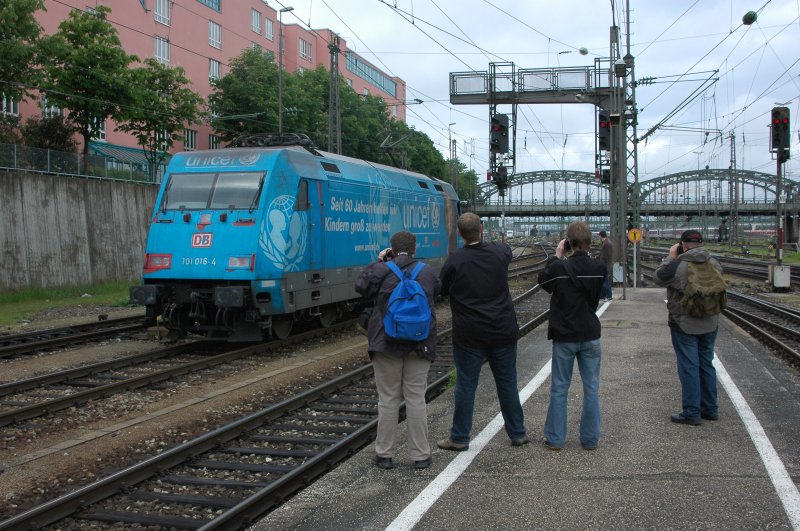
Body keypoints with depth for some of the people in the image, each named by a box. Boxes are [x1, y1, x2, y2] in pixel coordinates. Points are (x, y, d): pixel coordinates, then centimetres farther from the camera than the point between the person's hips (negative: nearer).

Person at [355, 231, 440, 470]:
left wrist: (378, 261, 13)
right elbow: (437, 291, 19)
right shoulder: (428, 271, 2)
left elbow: (361, 287, 8)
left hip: (387, 344, -2)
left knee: (388, 398, 6)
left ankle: (384, 454, 13)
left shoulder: (380, 270, -7)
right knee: (416, 398, 7)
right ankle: (421, 456, 11)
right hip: (419, 343, 2)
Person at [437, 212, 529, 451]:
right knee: (507, 383, 14)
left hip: (469, 335, -3)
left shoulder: (454, 261, -13)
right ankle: (518, 433, 23)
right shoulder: (499, 252, -3)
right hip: (503, 332, 3)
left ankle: (459, 438, 12)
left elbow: (441, 290, -1)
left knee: (466, 385, 5)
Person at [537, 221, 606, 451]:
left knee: (559, 388, 9)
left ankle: (555, 438, 14)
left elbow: (543, 281, 4)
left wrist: (556, 256, 8)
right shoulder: (599, 268, -8)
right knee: (591, 388, 10)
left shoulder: (559, 267, -16)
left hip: (564, 337, -2)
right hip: (590, 336, 2)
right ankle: (590, 439, 16)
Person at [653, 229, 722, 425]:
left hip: (685, 325, -6)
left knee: (689, 368, -1)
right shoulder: (714, 264, 1)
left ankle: (692, 413, 3)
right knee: (707, 365, 15)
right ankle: (710, 409, 24)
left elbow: (659, 277, -3)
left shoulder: (678, 265, -18)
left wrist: (671, 256, 7)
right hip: (710, 324, 6)